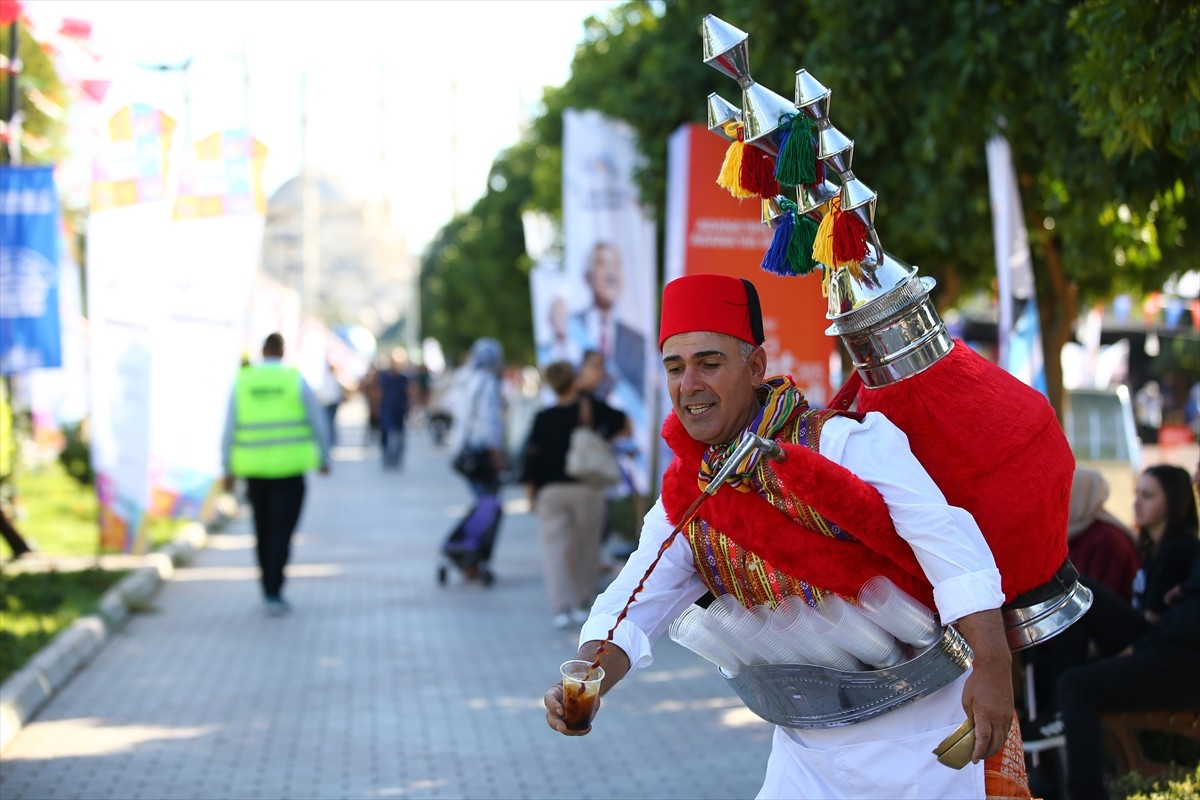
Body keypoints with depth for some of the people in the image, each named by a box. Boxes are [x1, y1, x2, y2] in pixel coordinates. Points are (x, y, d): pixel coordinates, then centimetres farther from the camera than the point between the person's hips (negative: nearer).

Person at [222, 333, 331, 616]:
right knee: (281, 532, -2)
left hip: (254, 468, 2)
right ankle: (274, 594, -13)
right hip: (290, 469, -2)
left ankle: (269, 589, 24)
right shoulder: (296, 380, -4)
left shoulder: (242, 382, 0)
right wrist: (324, 458, 11)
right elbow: (318, 422, -2)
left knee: (264, 531, 17)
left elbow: (230, 428, -1)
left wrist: (228, 469, 5)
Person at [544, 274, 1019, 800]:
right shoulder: (683, 504, 4)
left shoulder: (845, 444, -18)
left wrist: (992, 668, -32)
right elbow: (630, 609, 1)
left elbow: (947, 540, -24)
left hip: (918, 730, -6)